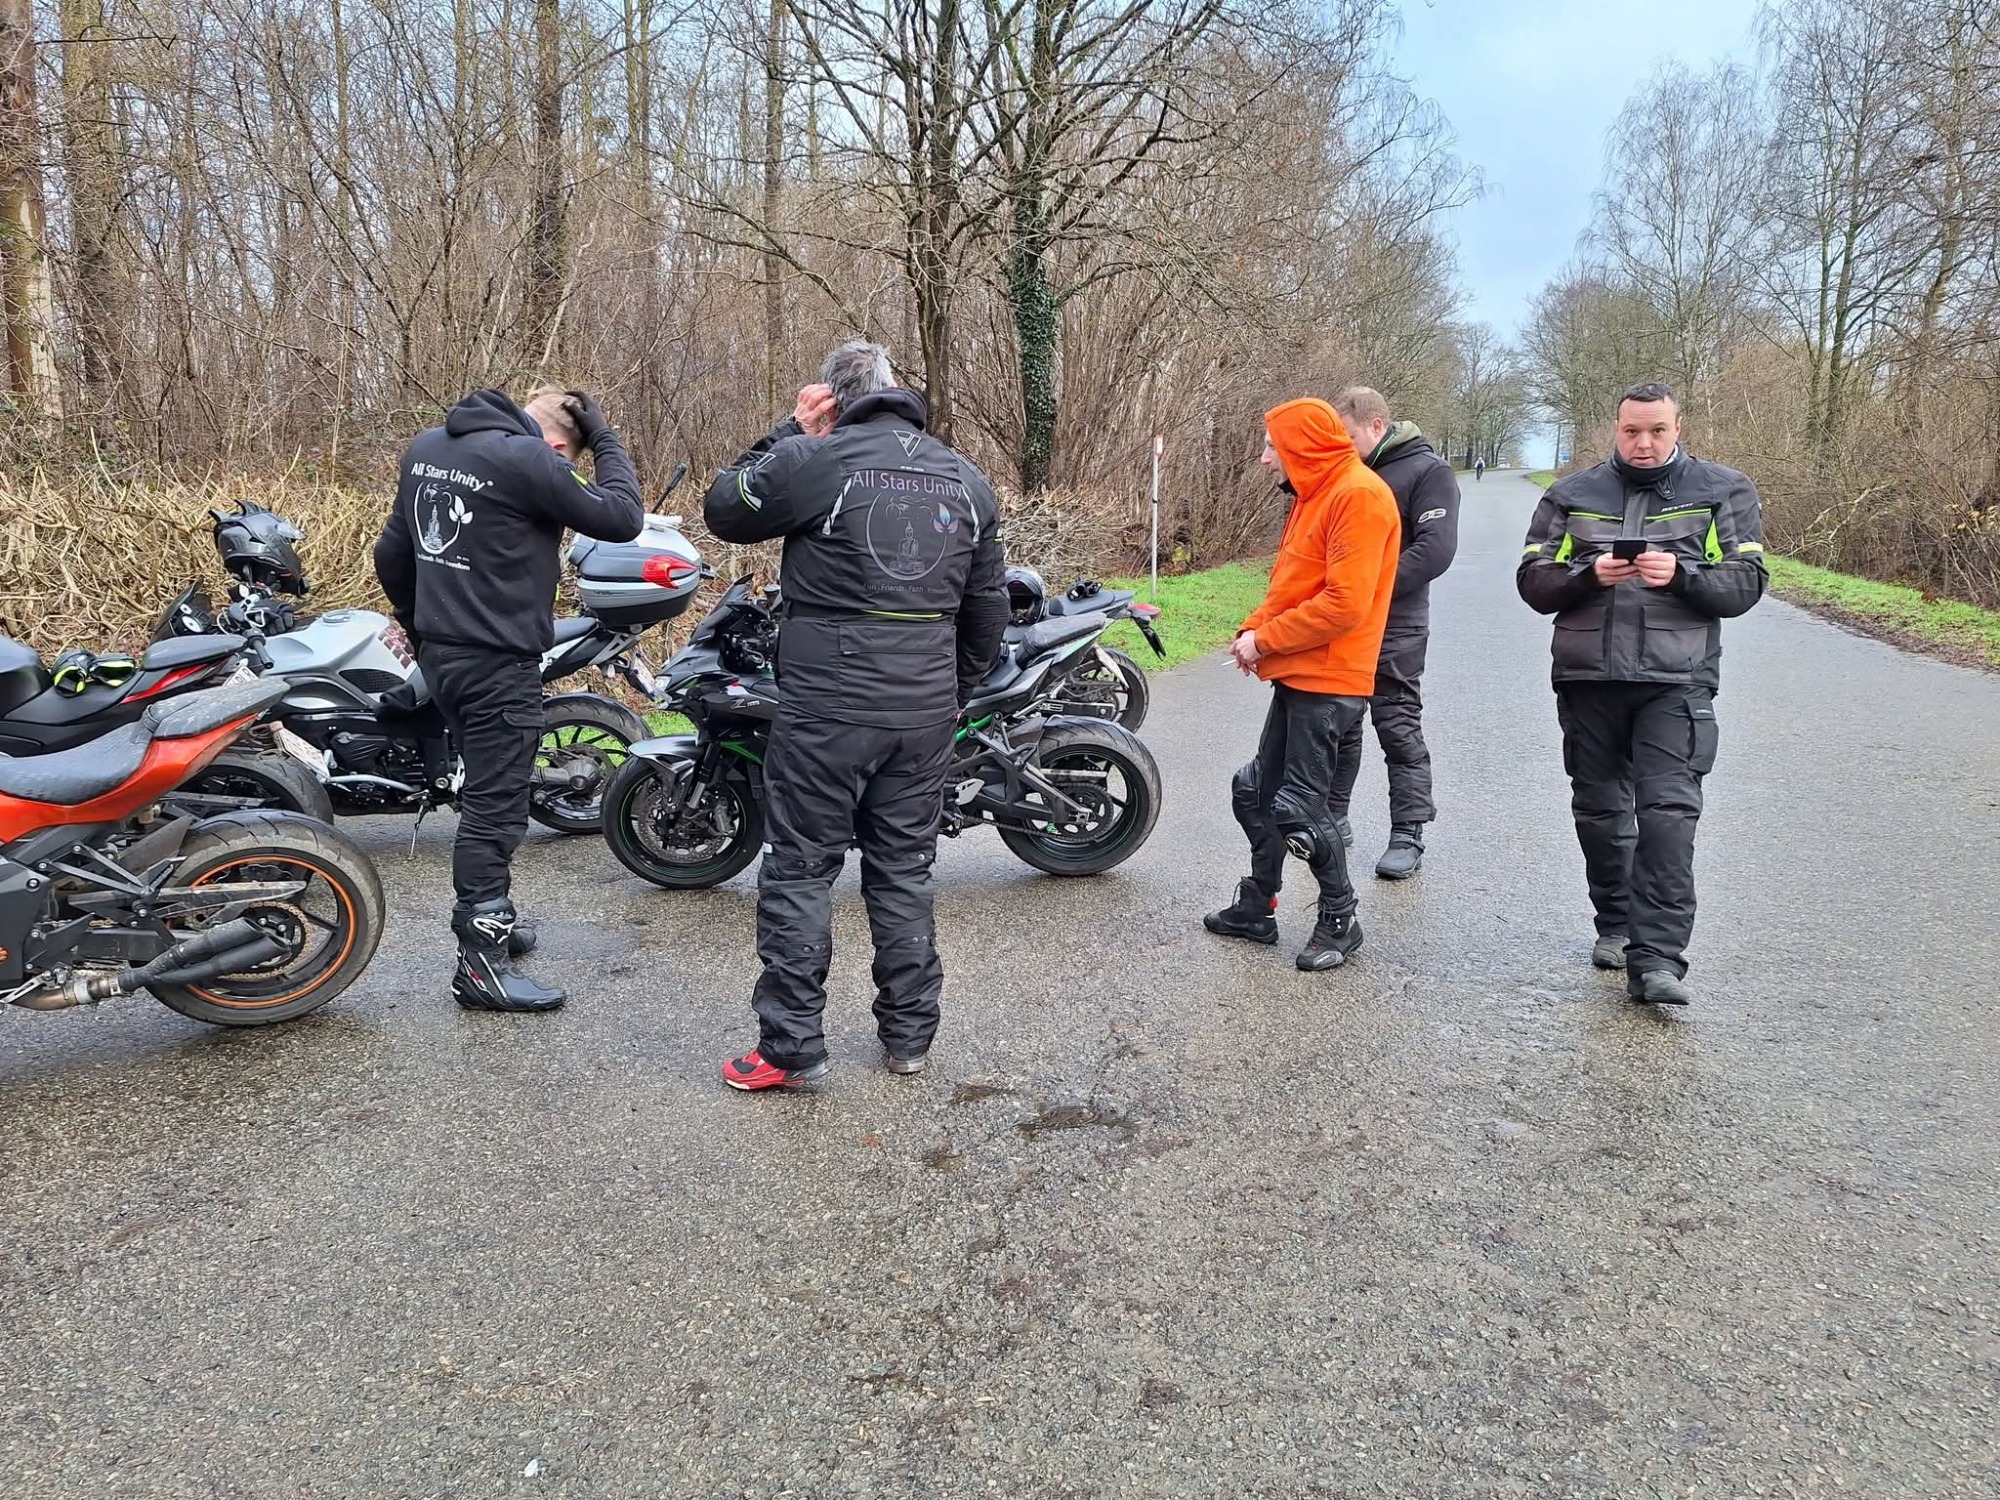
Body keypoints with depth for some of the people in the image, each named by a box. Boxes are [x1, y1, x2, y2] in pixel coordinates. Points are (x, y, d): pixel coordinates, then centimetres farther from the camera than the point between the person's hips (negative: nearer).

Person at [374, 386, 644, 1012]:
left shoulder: (425, 446, 11)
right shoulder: (527, 459, -16)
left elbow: (392, 554, 16)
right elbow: (621, 518, -12)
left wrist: (420, 624, 26)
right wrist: (604, 438, -1)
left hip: (442, 654, 9)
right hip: (499, 662, -9)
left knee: (489, 791, 22)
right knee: (495, 807, -3)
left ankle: (491, 916, 35)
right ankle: (480, 964, 2)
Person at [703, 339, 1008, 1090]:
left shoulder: (813, 461, -8)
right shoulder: (967, 480, 10)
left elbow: (724, 509, 6)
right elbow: (988, 609, 15)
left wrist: (791, 431, 9)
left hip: (825, 707, -5)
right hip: (927, 711, 5)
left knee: (800, 869, 5)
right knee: (904, 870, 15)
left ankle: (791, 1046, 9)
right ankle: (909, 1035, 23)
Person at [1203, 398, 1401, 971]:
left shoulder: (1358, 495, -15)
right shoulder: (1313, 496, 17)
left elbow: (1345, 603, -23)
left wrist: (1266, 639, -16)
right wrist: (1254, 629, 1)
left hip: (1327, 681, -10)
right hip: (1298, 675, 10)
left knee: (1298, 807, -6)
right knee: (1256, 793, 15)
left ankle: (1339, 920, 12)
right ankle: (1256, 909, 27)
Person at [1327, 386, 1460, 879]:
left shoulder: (1428, 471, -7)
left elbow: (1435, 550, -18)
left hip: (1393, 629, -6)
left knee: (1400, 730, -1)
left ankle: (1407, 836, 5)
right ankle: (1332, 816, 24)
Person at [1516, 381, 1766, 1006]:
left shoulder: (1723, 491, 8)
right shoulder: (1572, 495, 12)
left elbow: (1745, 583, 3)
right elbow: (1533, 580, 7)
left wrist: (1680, 574, -16)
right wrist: (1589, 575, -13)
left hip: (1676, 681, -2)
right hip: (1587, 679, 3)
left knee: (1668, 814, -13)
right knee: (1599, 811, 11)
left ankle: (1656, 959, -12)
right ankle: (1615, 927, 28)